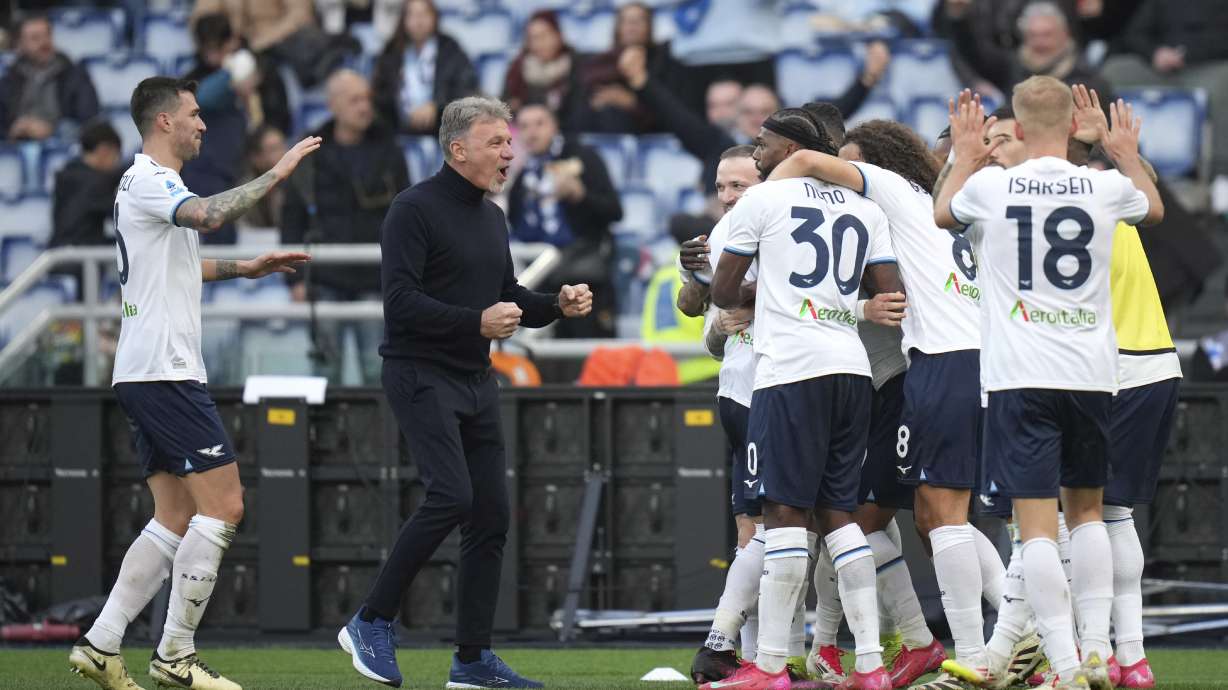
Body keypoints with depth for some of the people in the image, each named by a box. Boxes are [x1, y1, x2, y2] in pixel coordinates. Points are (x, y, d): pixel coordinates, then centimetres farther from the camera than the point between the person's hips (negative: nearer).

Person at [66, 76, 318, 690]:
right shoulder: (148, 180, -11)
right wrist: (275, 174, -24)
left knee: (177, 518, 9)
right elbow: (209, 216, -32)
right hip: (165, 373, -11)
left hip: (144, 376, 11)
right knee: (222, 505, -10)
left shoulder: (148, 183, 21)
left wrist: (242, 268, 31)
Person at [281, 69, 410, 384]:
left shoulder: (387, 150, 7)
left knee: (377, 368, -4)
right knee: (327, 367, 1)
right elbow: (292, 218, 7)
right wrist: (295, 277, 0)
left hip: (375, 278, 0)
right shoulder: (311, 155, 4)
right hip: (326, 281, 0)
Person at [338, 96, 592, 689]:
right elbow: (400, 301, -18)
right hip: (421, 376, -9)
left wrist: (557, 304, 7)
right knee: (451, 496, -22)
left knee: (491, 514, 3)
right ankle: (372, 624, -10)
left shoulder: (491, 216, 16)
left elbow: (507, 298, 25)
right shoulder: (416, 208, -10)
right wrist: (477, 322, -24)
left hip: (476, 381, 9)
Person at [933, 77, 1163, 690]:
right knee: (1086, 508, 20)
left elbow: (941, 214, 19)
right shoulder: (1106, 188, -2)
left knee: (1036, 522, -4)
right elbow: (1154, 208, 24)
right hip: (1090, 373, 2)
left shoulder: (991, 187, -5)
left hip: (1019, 378, -2)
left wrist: (966, 156, 34)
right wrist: (1127, 154, 41)